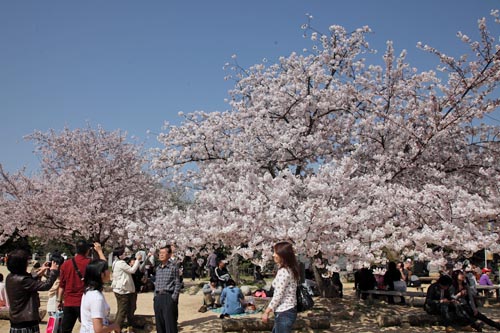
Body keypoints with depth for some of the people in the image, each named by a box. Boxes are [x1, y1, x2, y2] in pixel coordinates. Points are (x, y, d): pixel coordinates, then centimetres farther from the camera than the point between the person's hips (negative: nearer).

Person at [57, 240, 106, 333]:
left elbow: (62, 285, 5)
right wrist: (99, 251, 9)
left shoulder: (66, 264, 0)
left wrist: (59, 300, 14)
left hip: (68, 303, 3)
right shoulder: (90, 263, -10)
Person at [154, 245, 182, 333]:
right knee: (159, 323, 11)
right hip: (158, 298, 6)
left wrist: (174, 297, -12)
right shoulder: (158, 268, 14)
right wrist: (155, 296, 12)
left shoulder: (173, 267, -4)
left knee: (170, 323, -5)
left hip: (168, 297, -6)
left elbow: (177, 284, -5)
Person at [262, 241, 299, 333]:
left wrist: (266, 312, -13)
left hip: (284, 313, -10)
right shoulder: (289, 269, 9)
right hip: (288, 310, 10)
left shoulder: (283, 271, -20)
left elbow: (278, 295, -21)